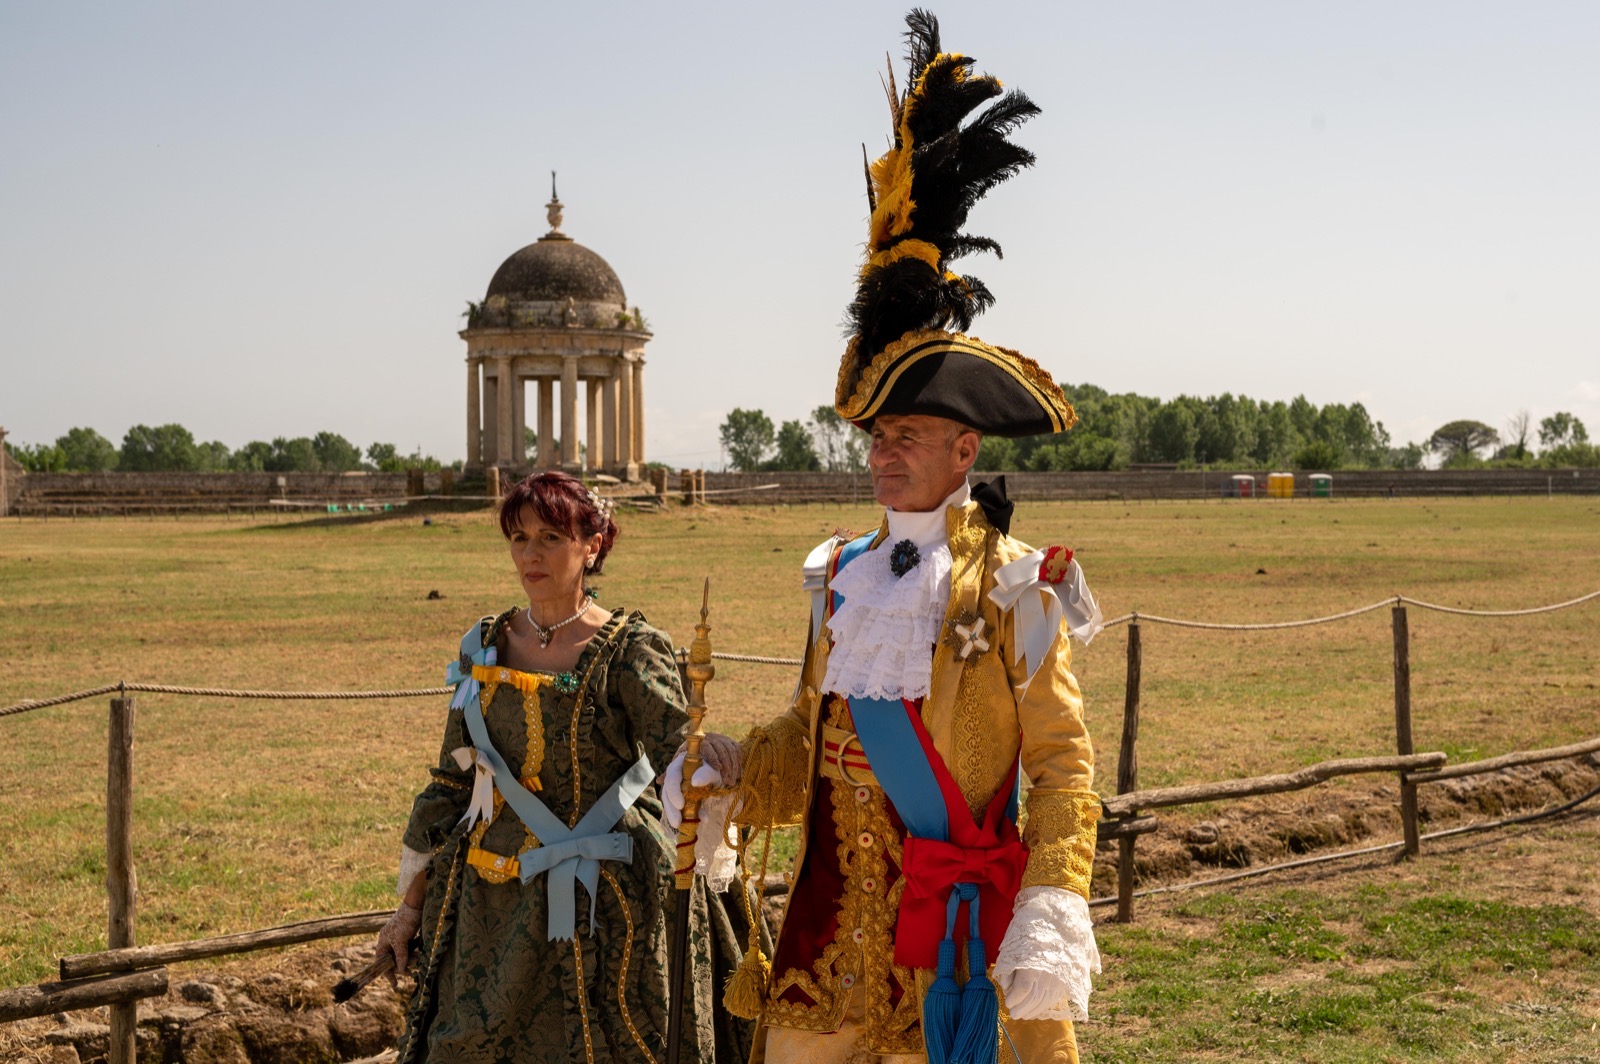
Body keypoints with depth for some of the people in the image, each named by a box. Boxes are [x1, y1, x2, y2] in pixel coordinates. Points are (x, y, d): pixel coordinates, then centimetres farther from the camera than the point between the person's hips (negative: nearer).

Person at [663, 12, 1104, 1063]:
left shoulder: (1012, 586, -7)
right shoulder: (843, 577, 9)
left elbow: (1062, 762, -9)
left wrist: (1054, 910, -19)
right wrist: (719, 778, -1)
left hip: (956, 926, -5)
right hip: (836, 916, 5)